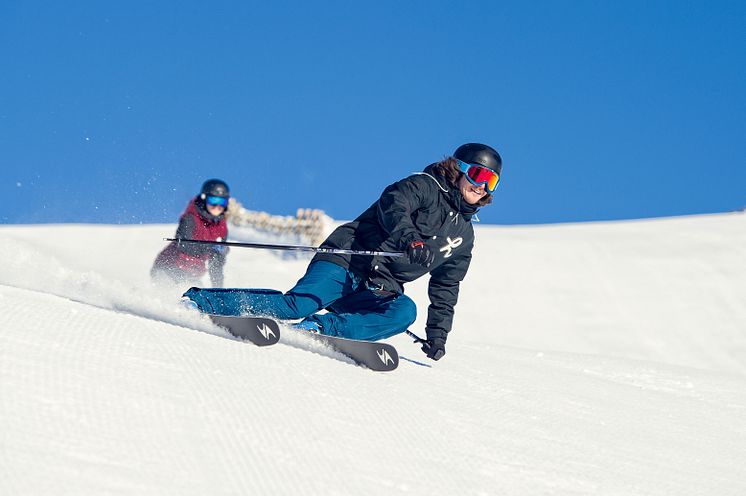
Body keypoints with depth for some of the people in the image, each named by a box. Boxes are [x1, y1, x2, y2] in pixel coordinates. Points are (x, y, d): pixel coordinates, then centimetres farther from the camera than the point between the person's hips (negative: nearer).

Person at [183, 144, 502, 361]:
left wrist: (437, 336, 22)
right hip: (348, 261, -6)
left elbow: (445, 291, 30)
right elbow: (393, 205, -19)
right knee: (299, 304, -27)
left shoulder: (464, 238, 23)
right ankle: (194, 300, -19)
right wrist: (410, 239, -38)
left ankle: (319, 327, -29)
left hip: (378, 291, 6)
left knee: (404, 312, -28)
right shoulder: (425, 187, 2)